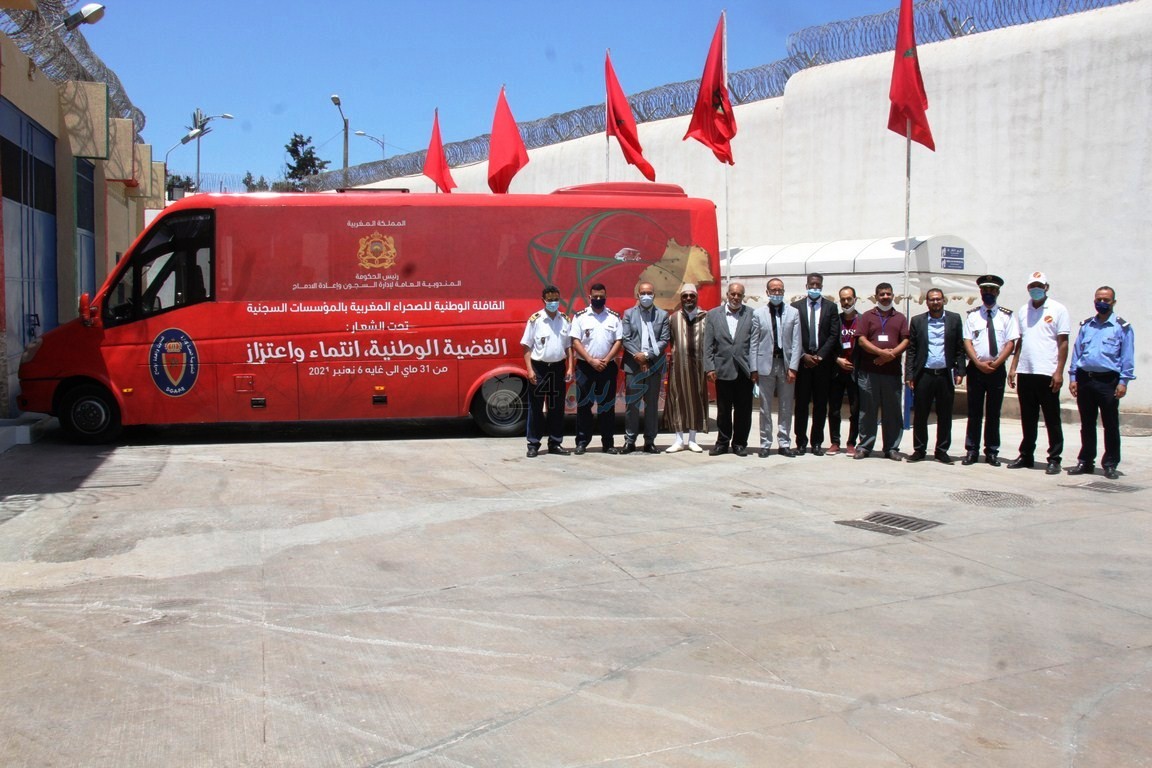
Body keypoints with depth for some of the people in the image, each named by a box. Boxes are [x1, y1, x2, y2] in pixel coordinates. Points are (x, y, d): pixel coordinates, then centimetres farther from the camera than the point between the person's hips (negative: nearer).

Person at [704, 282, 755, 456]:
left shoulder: (751, 314, 3)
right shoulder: (713, 314, 7)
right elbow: (708, 344, 4)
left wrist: (755, 368, -6)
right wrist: (709, 367, -3)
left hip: (745, 370, 0)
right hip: (723, 369, 1)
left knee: (743, 409, 6)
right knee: (723, 409, 8)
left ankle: (740, 443, 18)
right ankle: (722, 442, 20)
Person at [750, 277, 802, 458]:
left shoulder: (793, 313, 6)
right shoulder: (758, 314, 4)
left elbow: (796, 342, 1)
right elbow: (754, 343, 3)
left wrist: (793, 367, -6)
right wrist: (754, 369, -2)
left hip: (786, 364, 1)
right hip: (766, 364, -1)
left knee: (786, 408, 6)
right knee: (765, 408, 4)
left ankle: (784, 444, 15)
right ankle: (765, 444, 11)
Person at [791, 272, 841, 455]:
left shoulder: (831, 307, 6)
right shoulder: (796, 307, 5)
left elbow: (833, 335, 1)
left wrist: (819, 356, -9)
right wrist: (803, 356, -9)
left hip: (823, 361, 1)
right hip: (802, 361, 0)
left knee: (821, 404, 4)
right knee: (801, 403, 2)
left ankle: (817, 442, 10)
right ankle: (801, 442, 8)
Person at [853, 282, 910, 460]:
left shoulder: (900, 318, 14)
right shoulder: (867, 316, 10)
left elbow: (906, 341, 5)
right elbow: (861, 340, -1)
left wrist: (891, 354, -12)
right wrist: (881, 352, -13)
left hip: (892, 371, 1)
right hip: (869, 371, -1)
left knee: (892, 411, 2)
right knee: (867, 410, 2)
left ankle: (891, 448, 9)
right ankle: (864, 446, 8)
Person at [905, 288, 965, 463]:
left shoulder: (954, 319, 8)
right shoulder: (917, 321, 8)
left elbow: (960, 348, 6)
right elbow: (911, 350, 5)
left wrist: (959, 371, -2)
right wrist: (909, 374, -1)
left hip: (946, 375, 0)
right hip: (924, 375, 0)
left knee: (945, 416, 6)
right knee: (920, 415, 3)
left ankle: (942, 451, 15)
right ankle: (919, 450, 13)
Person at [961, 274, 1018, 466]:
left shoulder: (1006, 315, 3)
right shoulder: (972, 315, 5)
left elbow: (1011, 343, -2)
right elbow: (967, 342, -1)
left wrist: (995, 363, -13)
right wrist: (979, 363, -13)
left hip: (997, 370, 0)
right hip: (976, 369, 0)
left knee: (993, 413, 6)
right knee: (974, 413, 3)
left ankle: (992, 452, 13)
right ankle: (971, 451, 8)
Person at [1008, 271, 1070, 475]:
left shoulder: (1058, 310, -1)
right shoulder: (1023, 311, 14)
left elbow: (1063, 342, -4)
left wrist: (1059, 371, -11)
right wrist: (1013, 368, 9)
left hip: (1047, 373, -5)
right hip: (1024, 372, 5)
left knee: (1052, 419, 2)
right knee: (1028, 419, 11)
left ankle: (1054, 459, 8)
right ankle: (1026, 456, 19)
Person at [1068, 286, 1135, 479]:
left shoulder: (1122, 327, 1)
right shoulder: (1086, 325, 13)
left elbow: (1127, 357, -2)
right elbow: (1076, 352, 13)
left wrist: (1123, 381, -8)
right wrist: (1073, 377, 7)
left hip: (1108, 381, -4)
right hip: (1084, 379, 4)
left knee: (1111, 425, 1)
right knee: (1086, 424, 11)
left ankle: (1110, 465, 10)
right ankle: (1085, 462, 20)